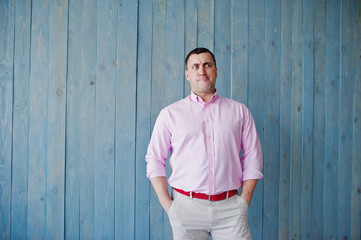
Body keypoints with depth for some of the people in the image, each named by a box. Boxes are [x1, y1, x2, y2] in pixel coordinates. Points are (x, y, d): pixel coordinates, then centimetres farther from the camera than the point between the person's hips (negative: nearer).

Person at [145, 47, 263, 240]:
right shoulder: (170, 114, 7)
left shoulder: (239, 111, 10)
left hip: (230, 208, 1)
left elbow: (253, 159, 9)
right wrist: (167, 205, -2)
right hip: (186, 207, 0)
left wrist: (244, 202, 1)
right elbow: (154, 160, 6)